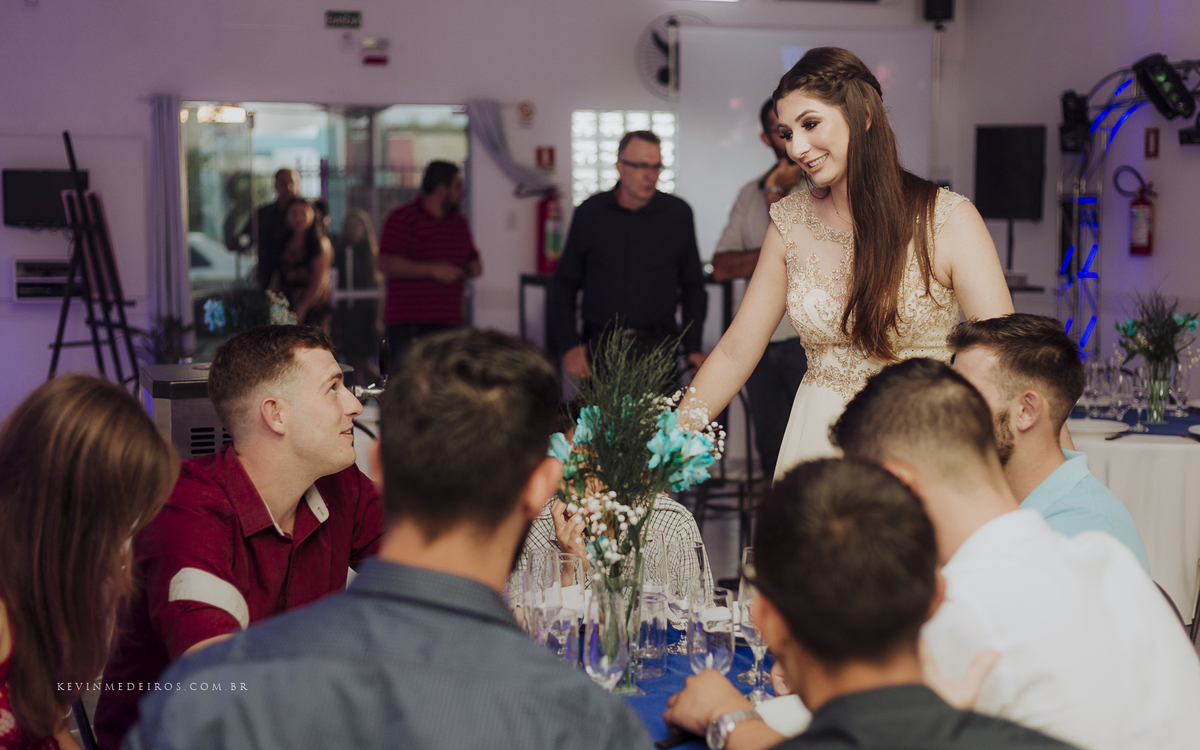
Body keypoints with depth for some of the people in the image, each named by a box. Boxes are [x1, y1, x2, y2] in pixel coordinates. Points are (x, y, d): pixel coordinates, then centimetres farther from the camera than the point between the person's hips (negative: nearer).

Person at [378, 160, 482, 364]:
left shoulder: (459, 222, 20)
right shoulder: (402, 219, -3)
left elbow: (472, 258, 32)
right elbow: (385, 264, -13)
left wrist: (474, 267, 6)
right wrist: (432, 269, -16)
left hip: (452, 323, 6)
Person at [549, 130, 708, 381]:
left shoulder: (677, 213, 7)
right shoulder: (590, 212, 5)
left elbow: (693, 286, 12)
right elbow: (564, 284, 9)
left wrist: (693, 348, 4)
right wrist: (568, 345, -1)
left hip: (658, 350, 0)